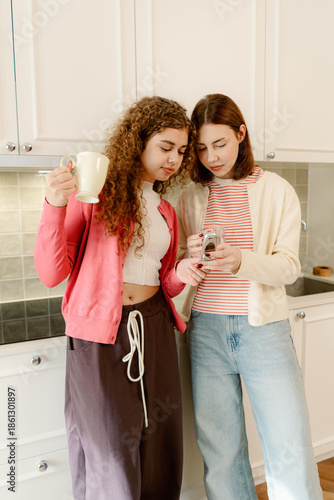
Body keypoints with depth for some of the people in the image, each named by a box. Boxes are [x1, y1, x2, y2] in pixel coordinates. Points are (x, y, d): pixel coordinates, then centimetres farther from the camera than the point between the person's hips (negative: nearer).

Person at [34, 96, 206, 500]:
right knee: (112, 467, 5)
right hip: (100, 334, -5)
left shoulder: (166, 212, 14)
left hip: (153, 330, 6)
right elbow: (52, 274, -10)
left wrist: (180, 274, -3)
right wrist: (55, 206, -23)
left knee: (159, 454, 14)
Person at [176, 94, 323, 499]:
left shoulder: (277, 191, 2)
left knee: (291, 452, 4)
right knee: (219, 449, 11)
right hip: (206, 329, 2)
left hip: (263, 328, -1)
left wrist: (241, 261, -23)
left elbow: (289, 266, -4)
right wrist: (190, 255, -14)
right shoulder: (190, 197, 8)